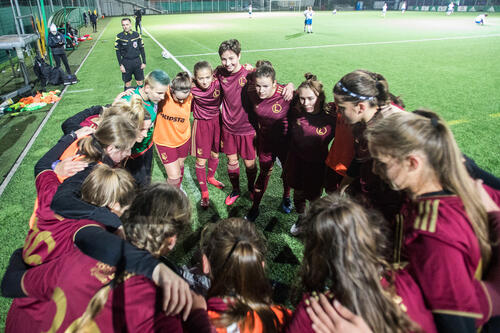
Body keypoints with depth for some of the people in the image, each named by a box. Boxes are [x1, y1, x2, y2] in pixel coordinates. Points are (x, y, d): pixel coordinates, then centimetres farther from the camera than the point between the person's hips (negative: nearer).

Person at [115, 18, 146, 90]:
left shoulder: (136, 35, 0)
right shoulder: (119, 36, -4)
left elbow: (142, 49, 5)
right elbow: (118, 52, 0)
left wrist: (144, 62, 2)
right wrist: (120, 65, -6)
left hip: (137, 61, 1)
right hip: (126, 62, -1)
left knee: (140, 83, 6)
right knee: (127, 83, 7)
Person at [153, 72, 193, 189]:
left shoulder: (189, 97, -15)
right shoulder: (162, 95, -25)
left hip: (183, 139, 4)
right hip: (164, 141, -3)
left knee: (180, 165, 26)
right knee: (174, 177, -6)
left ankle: (178, 189, 54)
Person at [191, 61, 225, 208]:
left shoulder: (218, 83, -19)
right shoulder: (192, 89, -20)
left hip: (216, 123, 3)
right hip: (201, 125, -2)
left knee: (215, 154, 20)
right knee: (201, 160, 5)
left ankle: (210, 177, 51)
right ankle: (204, 192, 22)